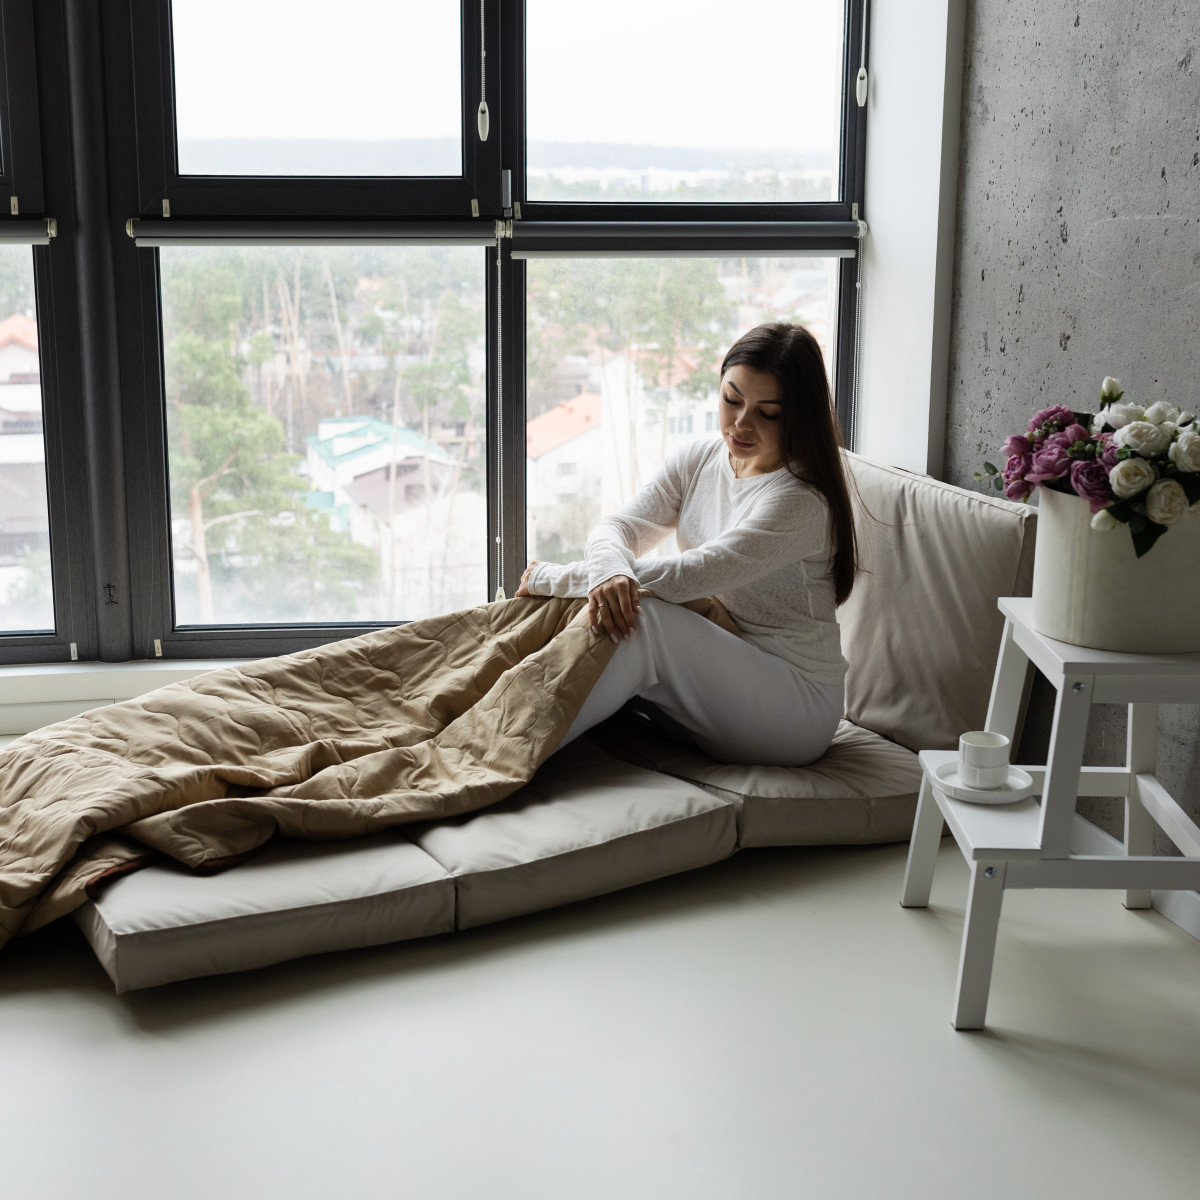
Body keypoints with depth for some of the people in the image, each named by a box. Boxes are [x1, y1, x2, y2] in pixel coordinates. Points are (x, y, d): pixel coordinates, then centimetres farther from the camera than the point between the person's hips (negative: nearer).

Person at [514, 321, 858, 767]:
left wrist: (556, 577, -19)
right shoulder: (698, 460, 4)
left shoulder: (802, 501, -20)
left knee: (646, 620, -29)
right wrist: (608, 572, -31)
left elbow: (690, 576, -26)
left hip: (798, 707, -7)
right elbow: (616, 528, -5)